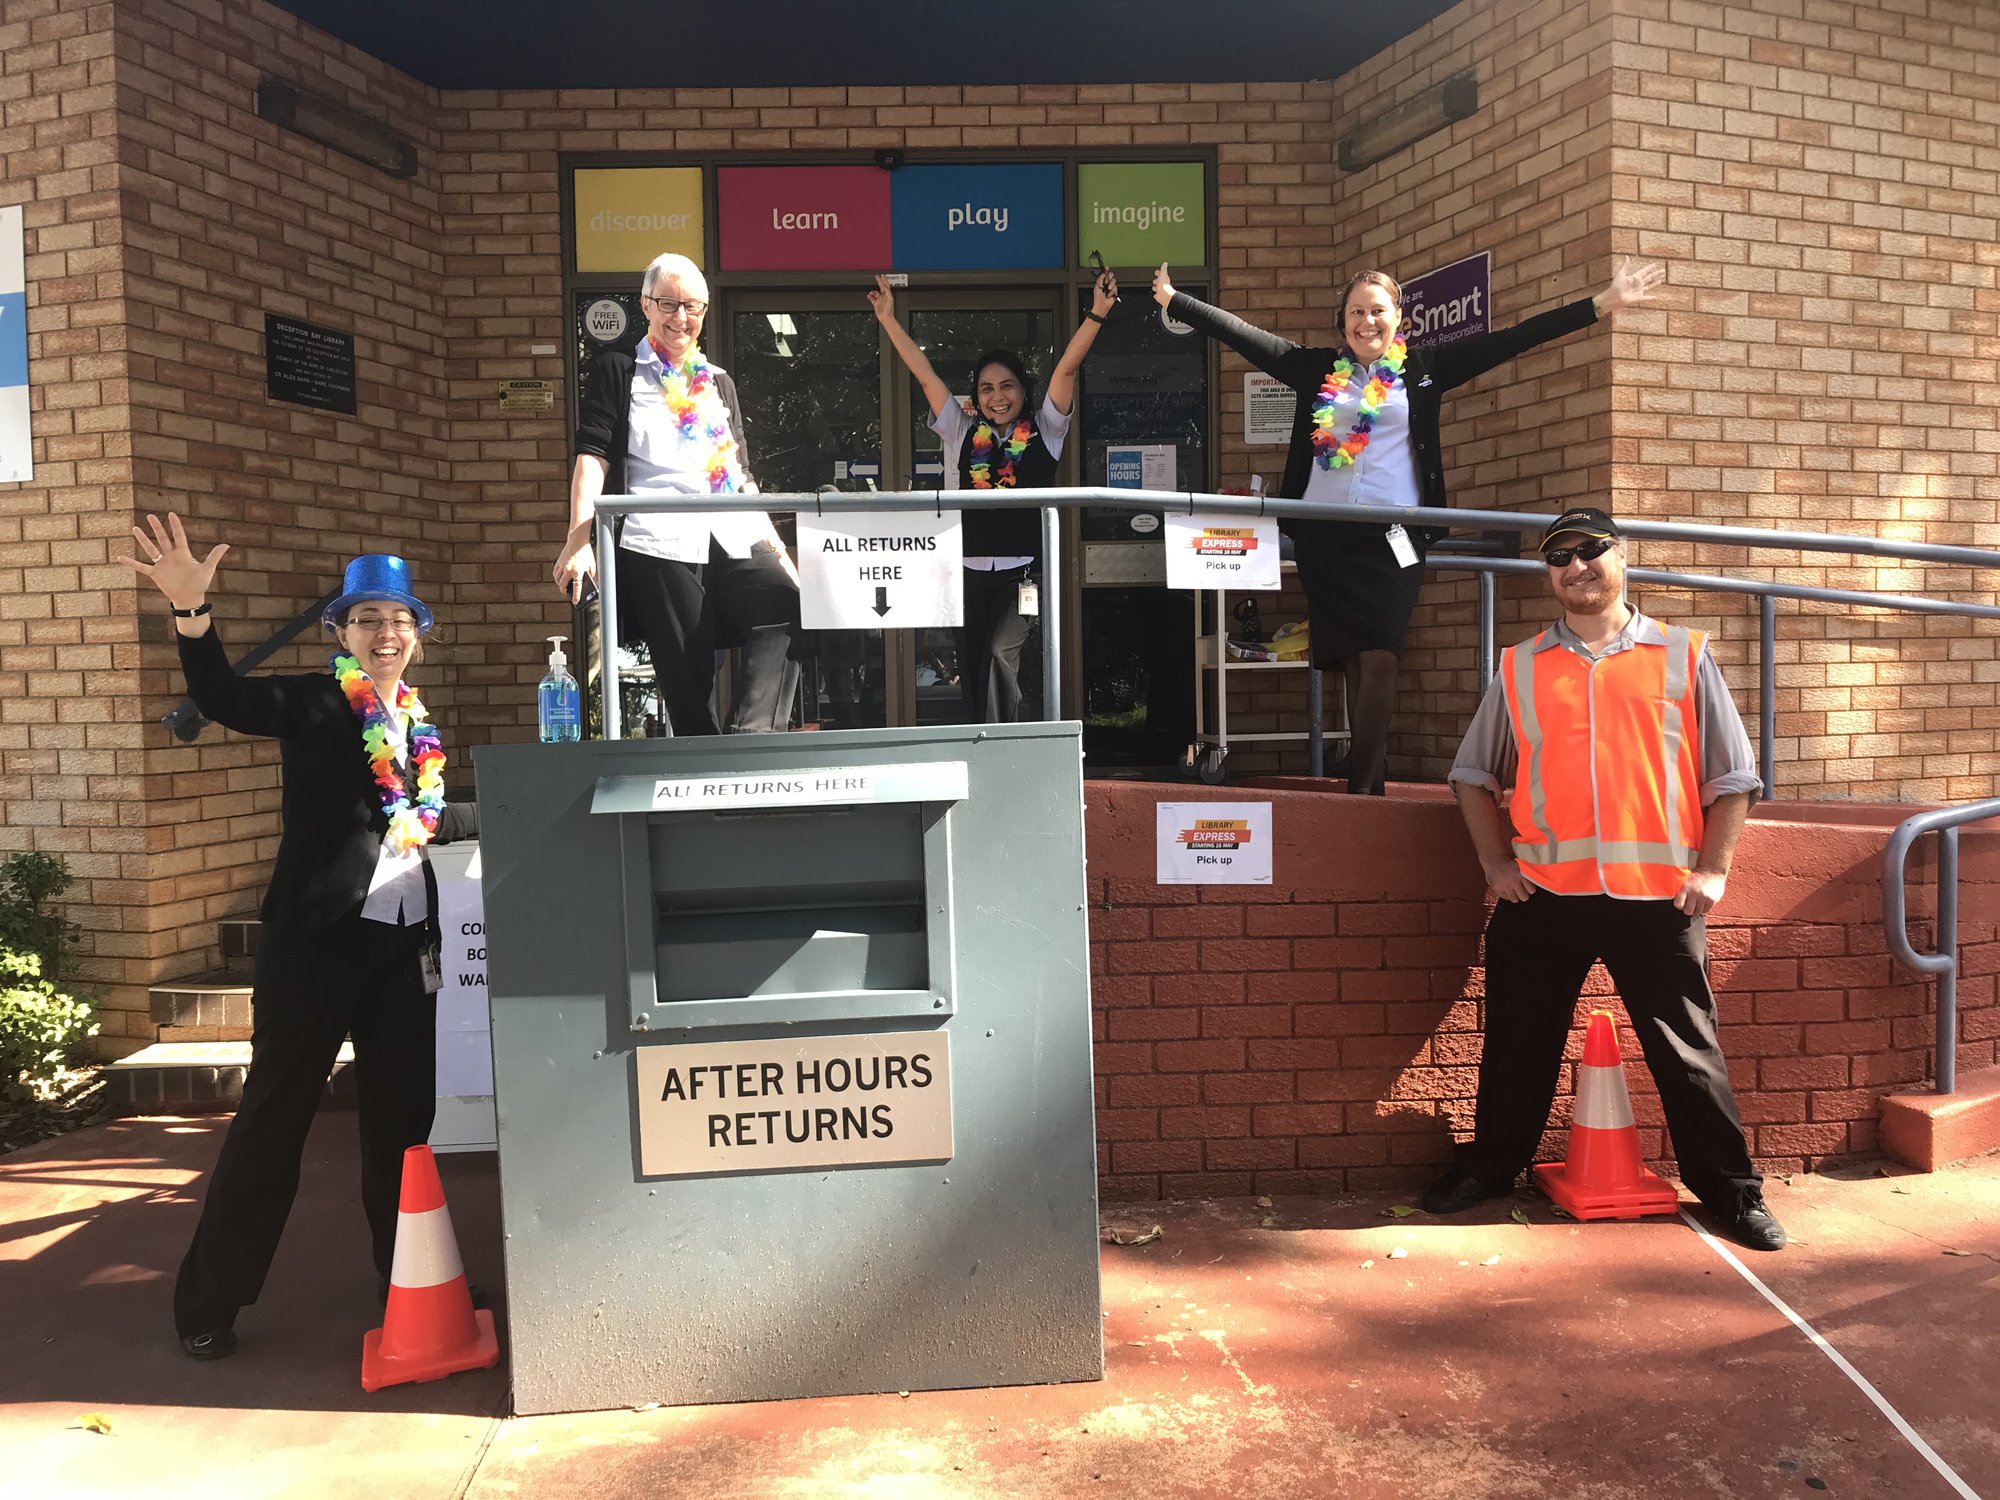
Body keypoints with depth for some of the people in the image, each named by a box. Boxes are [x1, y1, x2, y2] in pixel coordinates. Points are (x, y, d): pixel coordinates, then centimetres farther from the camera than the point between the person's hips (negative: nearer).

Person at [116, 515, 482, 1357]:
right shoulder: (313, 703, -5)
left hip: (406, 942, 6)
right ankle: (209, 1302, 17)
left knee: (404, 1112, 13)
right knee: (274, 1112, 3)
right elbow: (223, 701, -24)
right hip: (317, 939, -5)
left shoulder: (416, 724, 13)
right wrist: (190, 612, -39)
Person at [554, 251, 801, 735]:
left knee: (788, 609, -25)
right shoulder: (617, 371, 12)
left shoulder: (718, 382, 26)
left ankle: (748, 740, -29)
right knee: (687, 680, -8)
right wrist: (579, 540, -13)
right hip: (659, 544, -3)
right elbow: (592, 455, 1)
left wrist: (778, 547, 17)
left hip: (734, 539, 4)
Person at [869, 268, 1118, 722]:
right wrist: (889, 321, 12)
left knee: (1002, 656, -19)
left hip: (1021, 569, -3)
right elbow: (925, 374, 12)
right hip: (967, 569, 3)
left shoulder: (1043, 430, 8)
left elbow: (1068, 368, -1)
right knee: (972, 670, 6)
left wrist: (1097, 314, -9)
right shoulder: (961, 432, 13)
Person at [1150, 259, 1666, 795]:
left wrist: (1602, 304, 3)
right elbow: (1242, 333, 13)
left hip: (1393, 537, -2)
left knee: (1380, 658, -13)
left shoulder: (1423, 368, 9)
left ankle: (1362, 784, -9)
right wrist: (1173, 301, 14)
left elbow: (1509, 340, 6)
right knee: (1353, 661, 3)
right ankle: (1372, 778, 10)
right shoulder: (1317, 368, 12)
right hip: (1324, 536, 2)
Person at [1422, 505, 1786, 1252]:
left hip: (1658, 897, -1)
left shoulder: (1684, 658, 5)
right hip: (1542, 895, 2)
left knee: (1687, 1051, 7)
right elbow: (1473, 773, 13)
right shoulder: (1519, 668, 8)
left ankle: (1731, 1190, 21)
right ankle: (1489, 1167, 27)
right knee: (1519, 1044, 11)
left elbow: (1732, 777, 6)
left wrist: (1712, 868, -3)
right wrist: (1495, 862, 3)